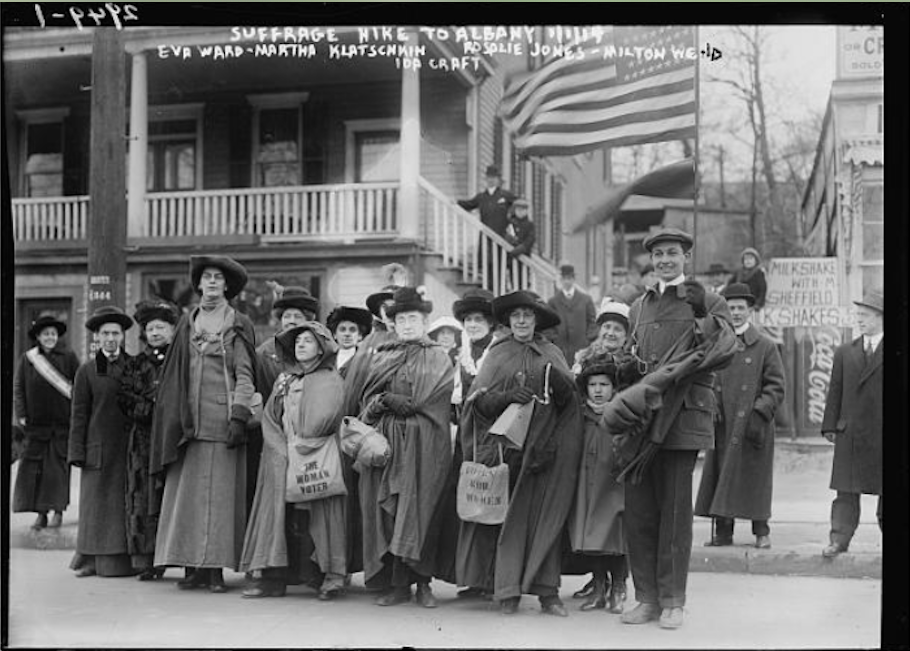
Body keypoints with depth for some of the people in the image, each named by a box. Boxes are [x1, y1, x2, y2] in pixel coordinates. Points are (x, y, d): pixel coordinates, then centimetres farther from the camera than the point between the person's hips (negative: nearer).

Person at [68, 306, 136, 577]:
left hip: (130, 447, 2)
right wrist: (77, 452, -3)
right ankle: (94, 560, 8)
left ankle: (125, 560, 8)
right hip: (100, 449, -1)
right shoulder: (87, 371, 4)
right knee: (98, 503, 2)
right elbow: (79, 414, 4)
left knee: (128, 503, 2)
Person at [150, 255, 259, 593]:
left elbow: (245, 375, -3)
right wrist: (176, 419, 8)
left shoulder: (239, 325, 3)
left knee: (221, 492, -3)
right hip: (190, 422, 4)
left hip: (222, 420, -3)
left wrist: (239, 416, -13)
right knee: (189, 492, 2)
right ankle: (195, 566, 7)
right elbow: (175, 376, 14)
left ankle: (216, 567, -1)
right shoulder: (187, 323, 14)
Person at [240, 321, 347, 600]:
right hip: (281, 460, 5)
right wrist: (285, 450, -5)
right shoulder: (283, 380, 18)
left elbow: (324, 419, -13)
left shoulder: (329, 380, 2)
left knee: (305, 521, -11)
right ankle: (274, 578, 1)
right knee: (278, 515, 0)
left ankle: (329, 575, -8)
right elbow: (269, 419, 9)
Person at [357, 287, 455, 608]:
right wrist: (382, 404, -9)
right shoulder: (381, 358, 19)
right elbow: (368, 400, 12)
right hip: (385, 440, 3)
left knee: (420, 507, -6)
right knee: (385, 508, -2)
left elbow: (426, 397, -6)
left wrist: (387, 399, -2)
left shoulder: (437, 357, 7)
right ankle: (396, 584, 2)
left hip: (423, 443, -3)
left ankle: (422, 582, 1)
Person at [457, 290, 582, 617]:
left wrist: (560, 385, -14)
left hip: (546, 445, 1)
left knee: (546, 514, -4)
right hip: (508, 442, -1)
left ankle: (547, 591, -2)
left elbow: (568, 402, 6)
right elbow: (478, 400, 2)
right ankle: (508, 590, -4)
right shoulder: (498, 355, 9)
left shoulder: (552, 355, 12)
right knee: (510, 515, -6)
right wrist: (508, 396, -14)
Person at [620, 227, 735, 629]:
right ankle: (647, 598, 14)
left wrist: (706, 318, -18)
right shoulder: (639, 307, 21)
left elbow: (725, 351, -6)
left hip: (682, 415, -5)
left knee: (675, 510, -2)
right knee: (638, 510, 4)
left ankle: (672, 601, 9)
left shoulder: (706, 303, 6)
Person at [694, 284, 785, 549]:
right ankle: (723, 532, 10)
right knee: (721, 478, 2)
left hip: (752, 426, -2)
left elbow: (776, 387, -1)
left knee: (755, 479, 1)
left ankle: (761, 532, 12)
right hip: (723, 425, 3)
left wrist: (760, 413, -13)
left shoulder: (765, 347, 3)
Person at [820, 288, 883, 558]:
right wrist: (830, 425, 4)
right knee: (846, 490, 1)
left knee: (885, 490, 7)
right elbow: (835, 391, 10)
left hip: (881, 434, -2)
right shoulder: (845, 352, 11)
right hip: (850, 432, 2)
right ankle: (839, 539, 2)